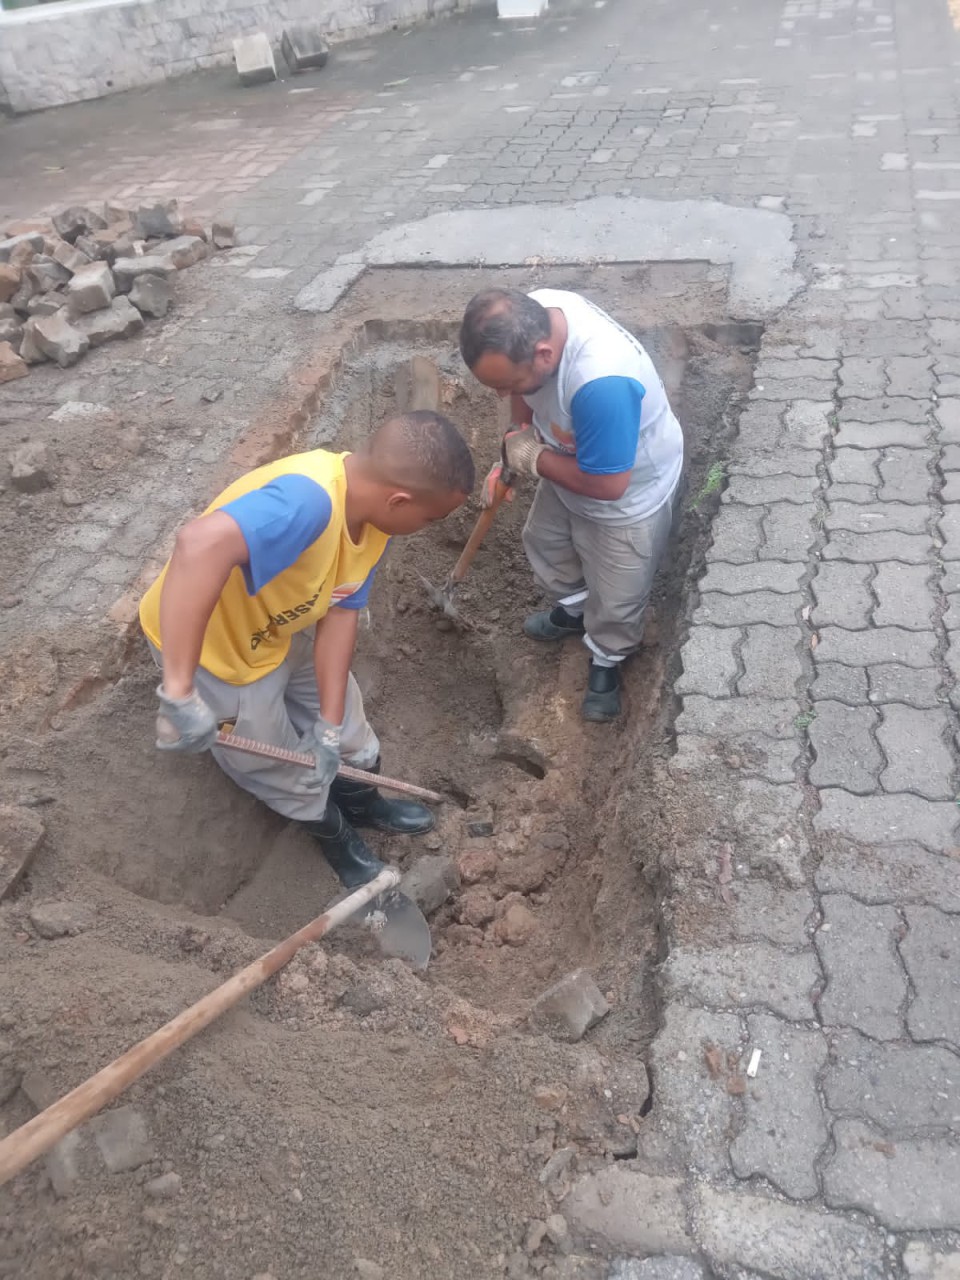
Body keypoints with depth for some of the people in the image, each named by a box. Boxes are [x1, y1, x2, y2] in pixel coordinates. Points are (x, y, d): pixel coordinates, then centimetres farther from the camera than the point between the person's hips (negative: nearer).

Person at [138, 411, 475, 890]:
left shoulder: (371, 512, -14)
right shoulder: (308, 500, -43)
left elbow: (339, 613, -11)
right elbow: (200, 545, -59)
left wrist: (330, 726, -13)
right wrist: (181, 693, -56)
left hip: (281, 629, 7)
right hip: (211, 649, -7)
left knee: (345, 732, 23)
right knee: (290, 772, 15)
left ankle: (361, 801, 54)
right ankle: (335, 832, 46)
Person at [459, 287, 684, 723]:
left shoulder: (602, 384, -47)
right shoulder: (531, 316, -23)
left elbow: (607, 484, -35)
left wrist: (533, 457, -23)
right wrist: (513, 452, -10)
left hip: (629, 498, -7)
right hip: (572, 465, 7)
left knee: (614, 597, 14)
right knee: (544, 542, 28)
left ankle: (606, 660, 44)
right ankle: (572, 610, 57)